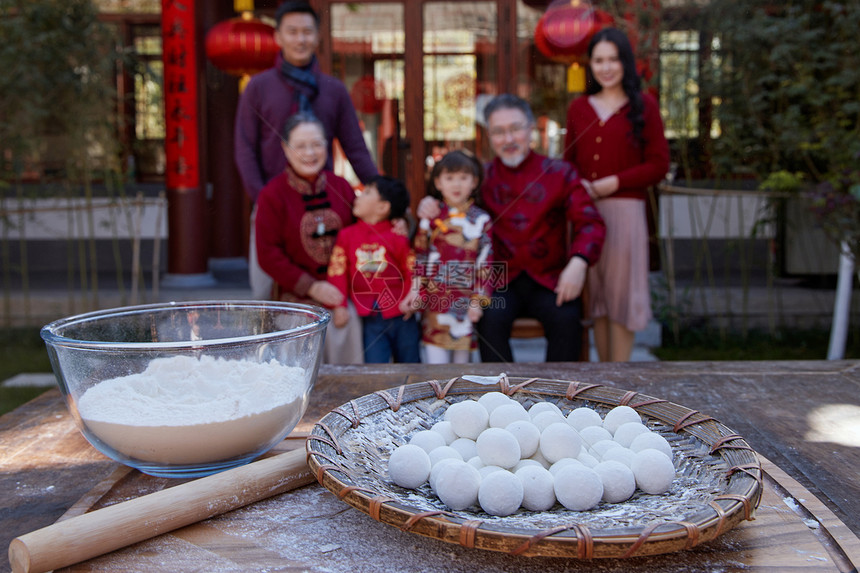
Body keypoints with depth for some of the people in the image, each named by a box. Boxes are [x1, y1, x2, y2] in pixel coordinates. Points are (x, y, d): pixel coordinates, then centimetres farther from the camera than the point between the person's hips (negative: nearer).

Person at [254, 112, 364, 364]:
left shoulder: (341, 187, 8)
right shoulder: (273, 194, -4)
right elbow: (268, 255, -7)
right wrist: (311, 287, -13)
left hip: (344, 300, 4)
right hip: (298, 302, -3)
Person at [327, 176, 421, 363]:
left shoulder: (398, 237, -4)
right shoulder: (347, 235, 1)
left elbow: (413, 270, -2)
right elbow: (338, 271, 1)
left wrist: (412, 297, -18)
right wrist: (340, 305, -5)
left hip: (402, 318, 0)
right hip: (371, 321, 0)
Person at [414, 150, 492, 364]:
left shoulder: (481, 220, 2)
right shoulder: (431, 217, 2)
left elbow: (484, 264, 1)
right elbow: (420, 260, 5)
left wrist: (478, 300, -4)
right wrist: (418, 295, 0)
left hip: (466, 300, 1)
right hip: (436, 298, 0)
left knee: (462, 358, 9)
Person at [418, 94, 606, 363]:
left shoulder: (559, 172, 6)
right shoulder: (482, 176, 9)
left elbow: (590, 222, -1)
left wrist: (578, 262, -20)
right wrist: (428, 205, -9)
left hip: (549, 280, 0)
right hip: (501, 282, 0)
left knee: (566, 319, -27)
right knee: (491, 319, -28)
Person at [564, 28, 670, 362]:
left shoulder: (643, 106, 3)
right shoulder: (578, 108, 13)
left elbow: (659, 164, -1)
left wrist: (616, 182, -13)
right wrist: (577, 186, -5)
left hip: (625, 210, -3)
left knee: (620, 292, -2)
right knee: (595, 295, 7)